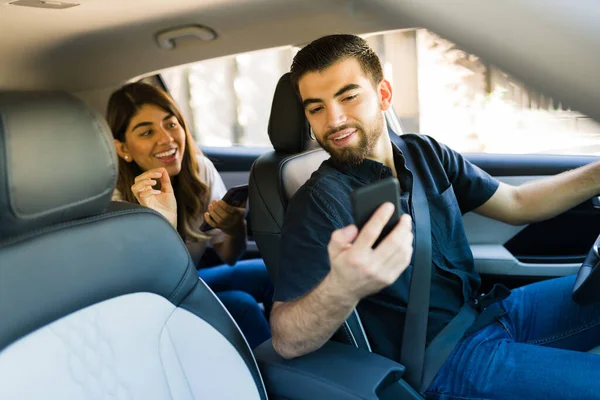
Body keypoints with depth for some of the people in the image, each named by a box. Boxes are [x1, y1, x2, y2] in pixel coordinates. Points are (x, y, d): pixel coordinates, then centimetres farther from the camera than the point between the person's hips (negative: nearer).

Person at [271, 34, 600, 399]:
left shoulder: (425, 153, 3)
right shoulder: (320, 202, -17)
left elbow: (516, 203, 14)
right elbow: (287, 342, -24)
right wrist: (342, 289, -45)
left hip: (490, 310, 7)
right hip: (445, 359, -7)